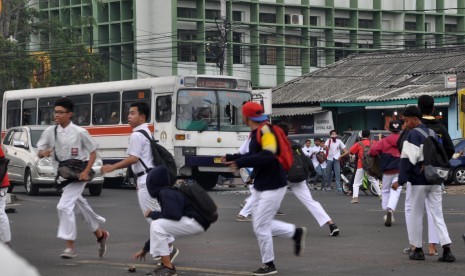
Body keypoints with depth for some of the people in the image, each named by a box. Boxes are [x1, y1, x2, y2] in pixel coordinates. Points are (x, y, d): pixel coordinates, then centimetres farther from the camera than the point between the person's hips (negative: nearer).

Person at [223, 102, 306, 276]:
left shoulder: (265, 131, -20)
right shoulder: (256, 132, 9)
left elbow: (267, 156, -32)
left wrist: (240, 163, -31)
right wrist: (232, 158, 11)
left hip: (273, 186, -10)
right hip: (262, 186, 10)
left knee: (261, 226, -3)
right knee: (260, 224, 15)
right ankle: (296, 232, 24)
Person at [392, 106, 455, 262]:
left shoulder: (412, 135, -11)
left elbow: (408, 160, -18)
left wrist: (401, 181, -17)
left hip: (418, 181, -7)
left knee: (414, 214, 6)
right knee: (437, 215, 6)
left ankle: (417, 249, 9)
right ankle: (447, 249, -5)